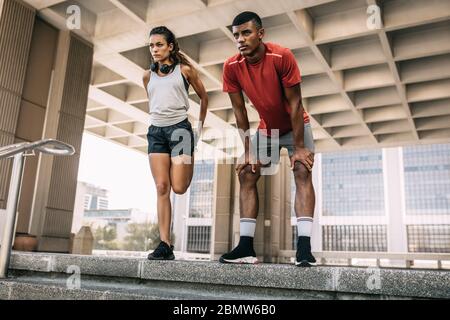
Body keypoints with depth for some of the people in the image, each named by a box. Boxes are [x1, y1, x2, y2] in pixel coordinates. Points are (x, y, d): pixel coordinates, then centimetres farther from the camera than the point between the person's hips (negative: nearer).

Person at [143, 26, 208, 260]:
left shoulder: (185, 70, 4)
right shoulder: (148, 76, 13)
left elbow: (204, 97, 13)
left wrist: (200, 127, 12)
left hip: (180, 127, -3)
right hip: (156, 131, 3)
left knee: (178, 187, -9)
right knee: (161, 188, -6)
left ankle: (188, 164, 29)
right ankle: (165, 245, -4)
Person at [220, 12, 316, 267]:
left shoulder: (282, 56, -27)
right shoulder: (231, 67, -17)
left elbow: (294, 103, -23)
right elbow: (239, 110, -10)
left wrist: (299, 148, -23)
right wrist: (248, 151, -12)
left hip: (296, 126, -3)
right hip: (266, 129, 4)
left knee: (303, 171, -20)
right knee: (247, 174, -7)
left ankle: (304, 247, -25)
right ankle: (246, 248, -8)